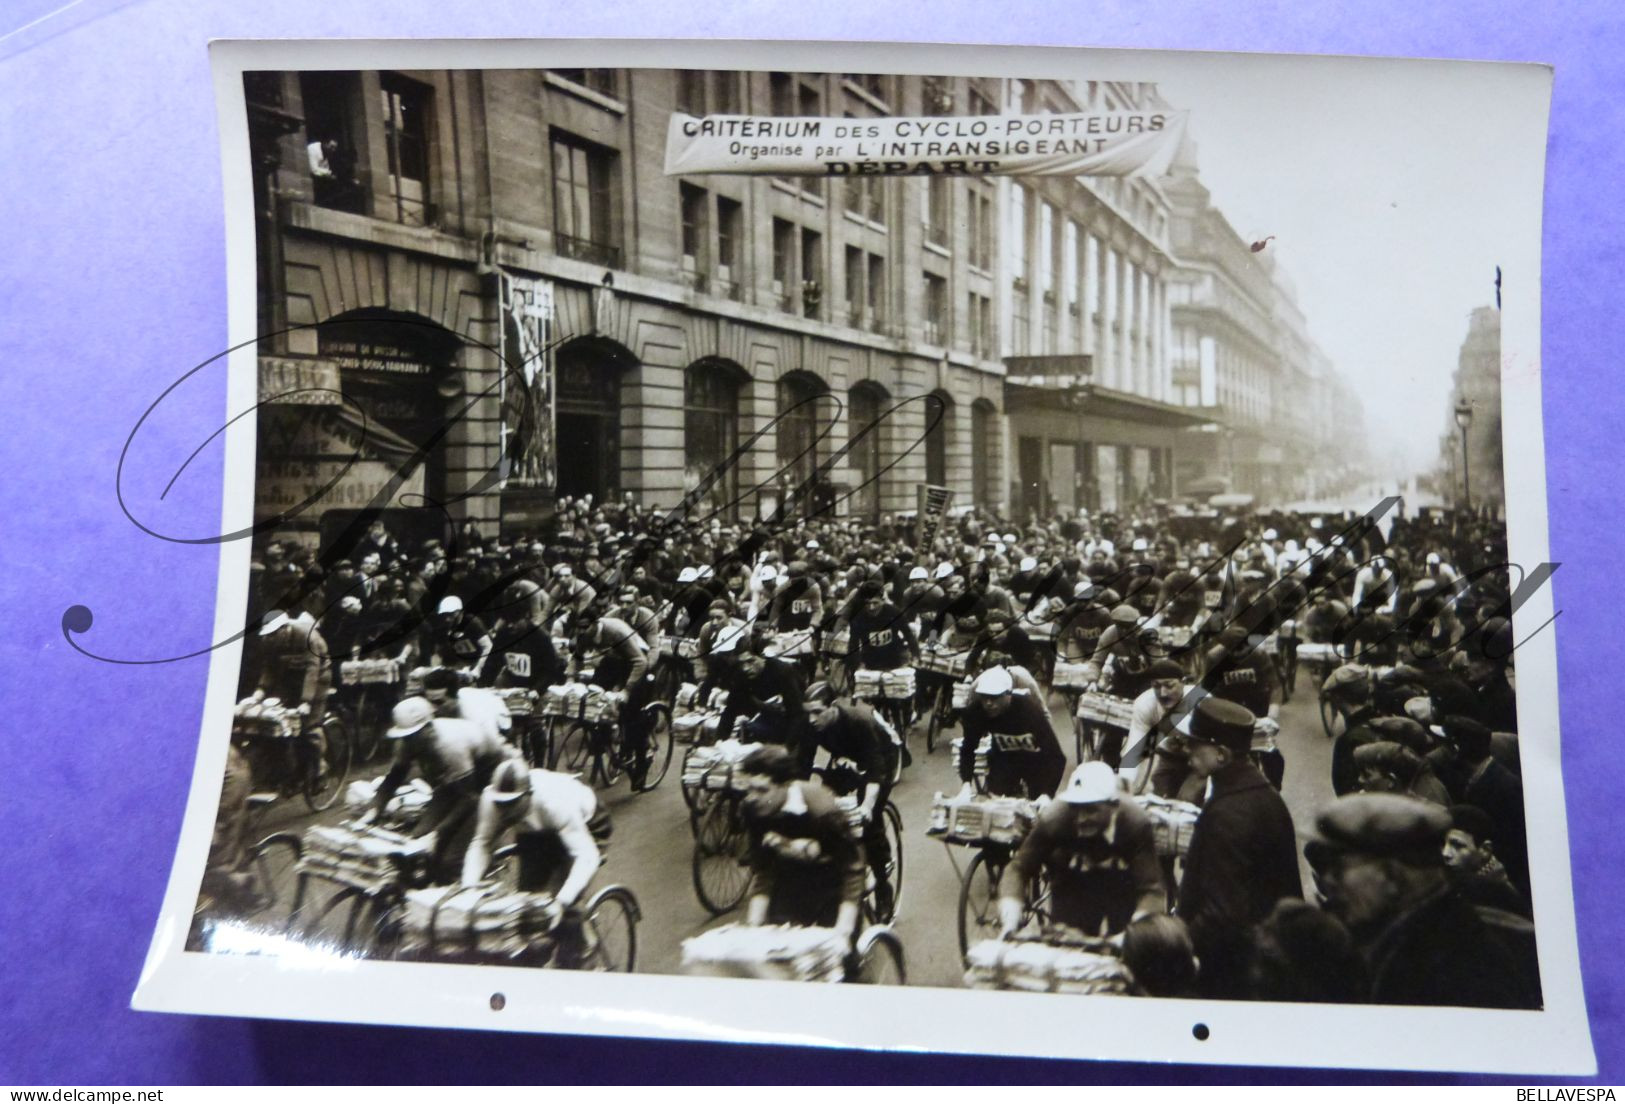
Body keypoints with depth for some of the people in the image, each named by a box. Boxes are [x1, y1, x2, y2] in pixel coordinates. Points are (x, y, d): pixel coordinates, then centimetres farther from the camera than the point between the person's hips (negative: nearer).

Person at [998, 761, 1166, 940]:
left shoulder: (1136, 825, -30)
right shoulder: (1053, 820, -30)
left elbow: (1150, 888, -30)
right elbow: (1018, 868, -20)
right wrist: (1010, 919, -36)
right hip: (1071, 889, 0)